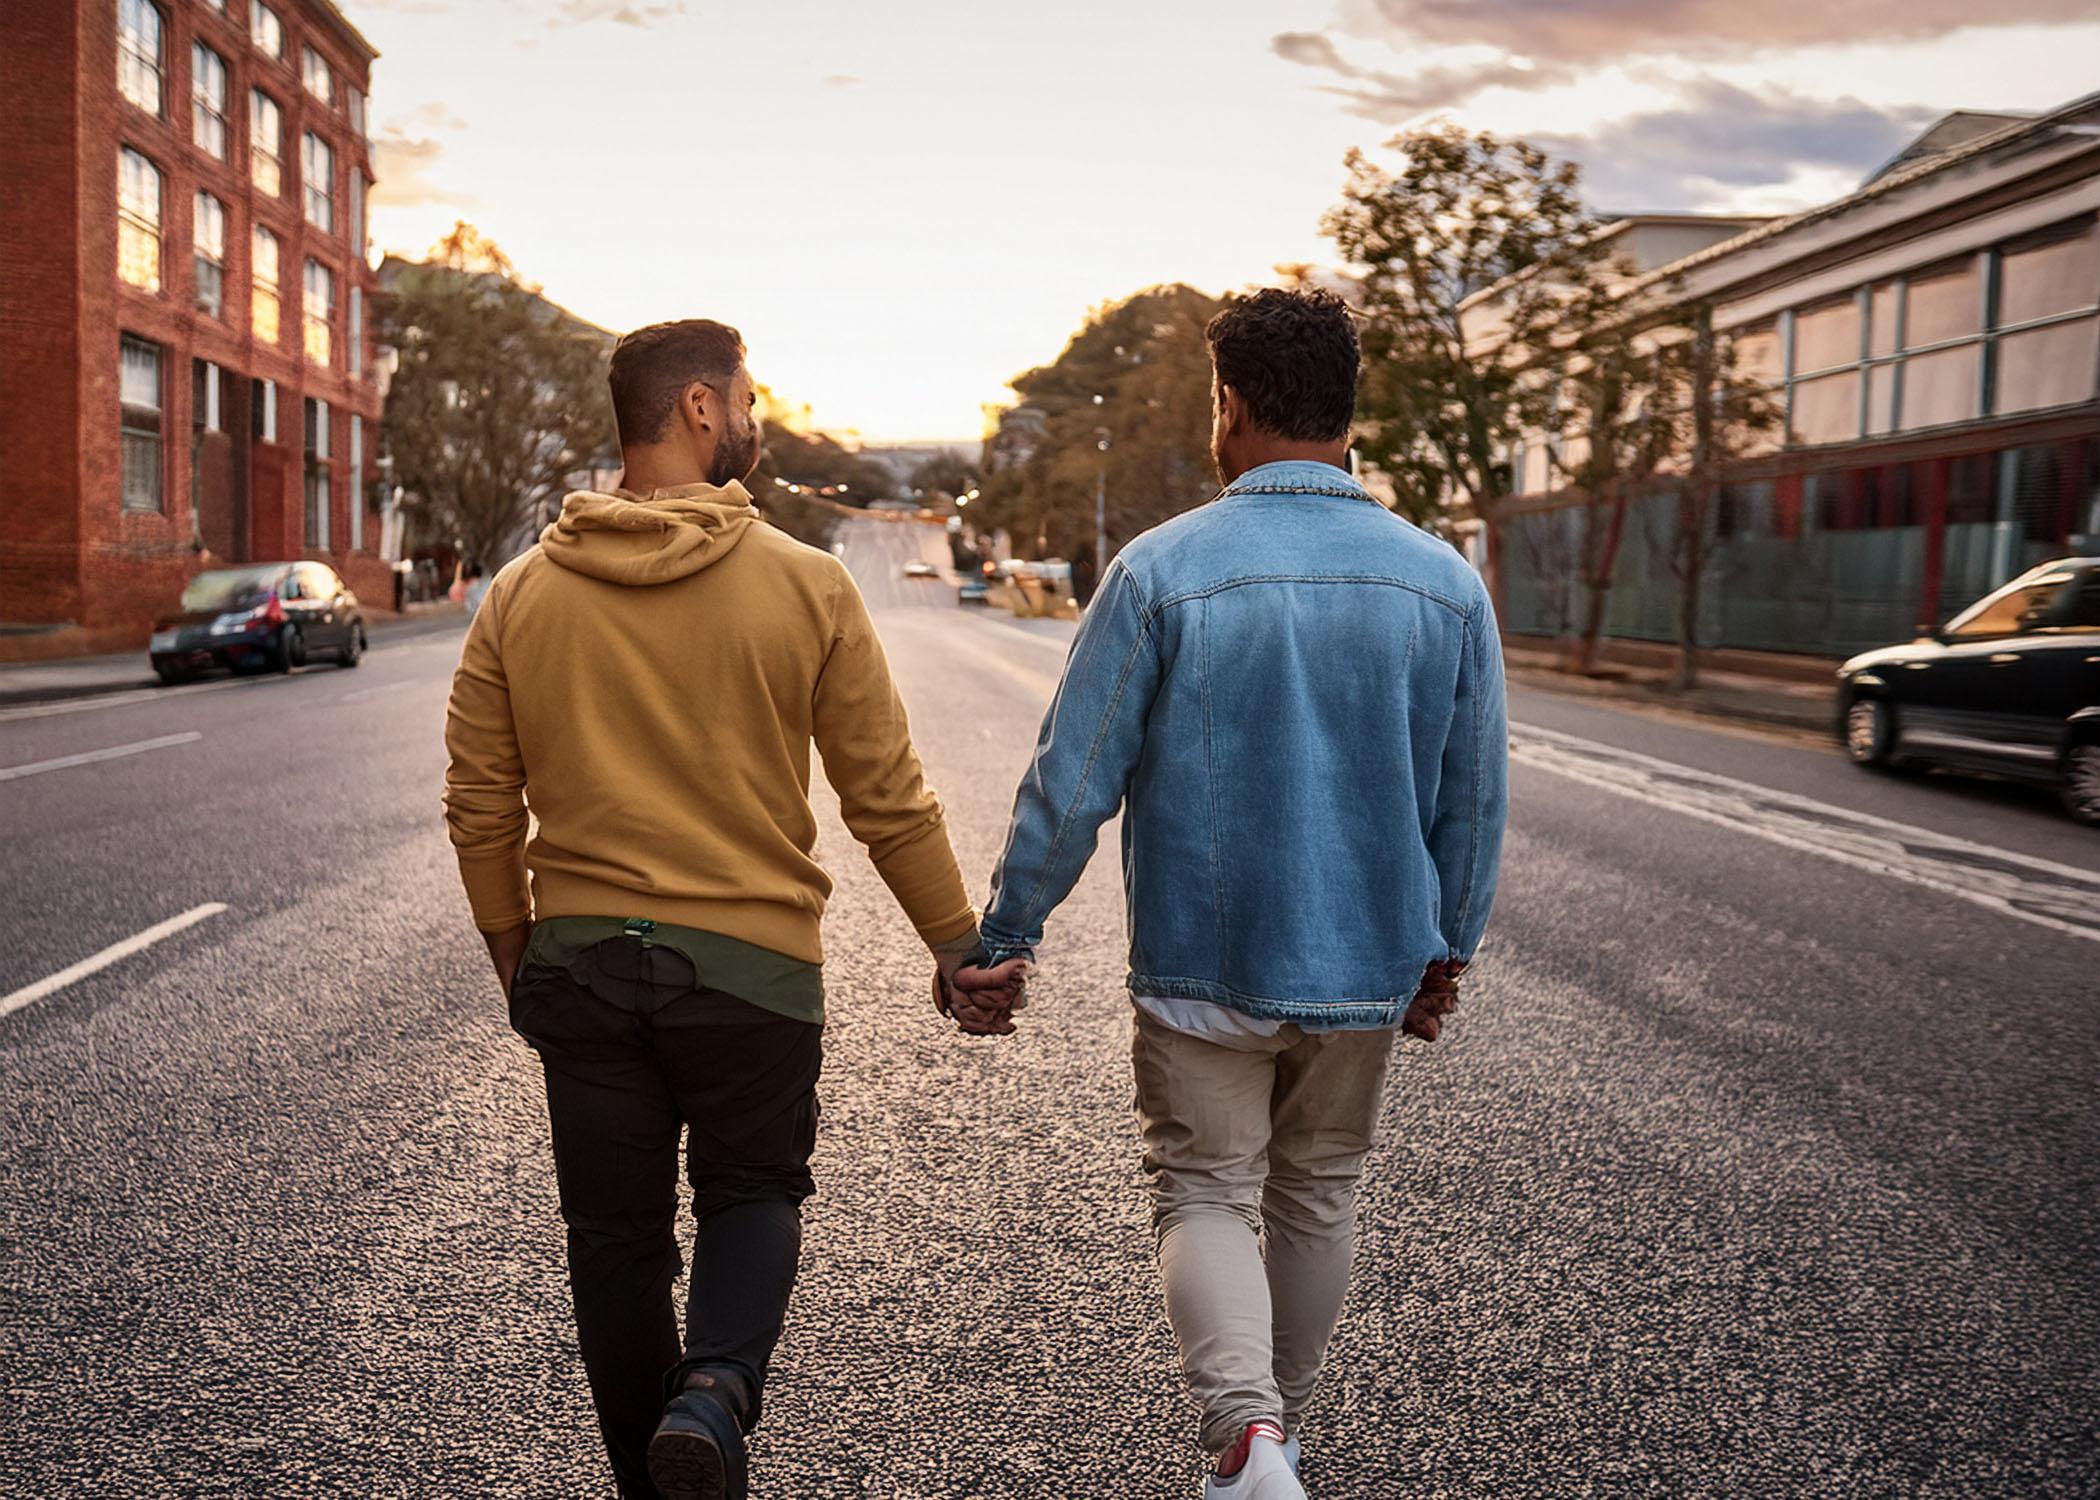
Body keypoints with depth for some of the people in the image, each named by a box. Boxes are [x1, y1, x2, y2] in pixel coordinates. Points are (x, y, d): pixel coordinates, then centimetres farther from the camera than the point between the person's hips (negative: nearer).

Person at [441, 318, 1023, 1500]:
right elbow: (889, 796, -5)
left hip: (579, 965, 3)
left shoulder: (522, 594, 1)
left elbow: (479, 803, 4)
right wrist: (959, 944, 5)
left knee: (616, 1238, 15)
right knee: (754, 1191, 18)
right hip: (750, 962, -2)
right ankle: (715, 1392, -7)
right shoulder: (806, 585, -7)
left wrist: (512, 948, 17)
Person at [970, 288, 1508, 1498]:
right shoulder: (1446, 581, -2)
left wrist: (1006, 930, 2)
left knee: (1206, 1192, 11)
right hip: (1368, 966, 4)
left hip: (1204, 967, -3)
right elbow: (1475, 799, 5)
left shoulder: (1162, 570, -13)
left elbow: (1074, 779, -10)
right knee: (1319, 1193, 19)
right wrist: (1448, 951, 19)